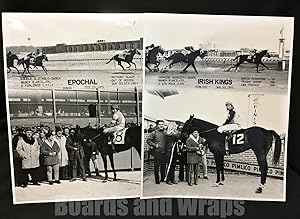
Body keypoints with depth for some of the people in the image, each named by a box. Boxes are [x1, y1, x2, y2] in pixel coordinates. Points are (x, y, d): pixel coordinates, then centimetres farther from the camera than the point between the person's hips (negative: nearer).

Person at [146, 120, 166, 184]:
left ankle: (163, 178, 24)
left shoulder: (165, 133, 9)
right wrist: (154, 145, -10)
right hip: (157, 152, -4)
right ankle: (157, 180, 11)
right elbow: (148, 140, -2)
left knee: (163, 166, 11)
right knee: (157, 166, 0)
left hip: (164, 152, 4)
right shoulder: (154, 132, -2)